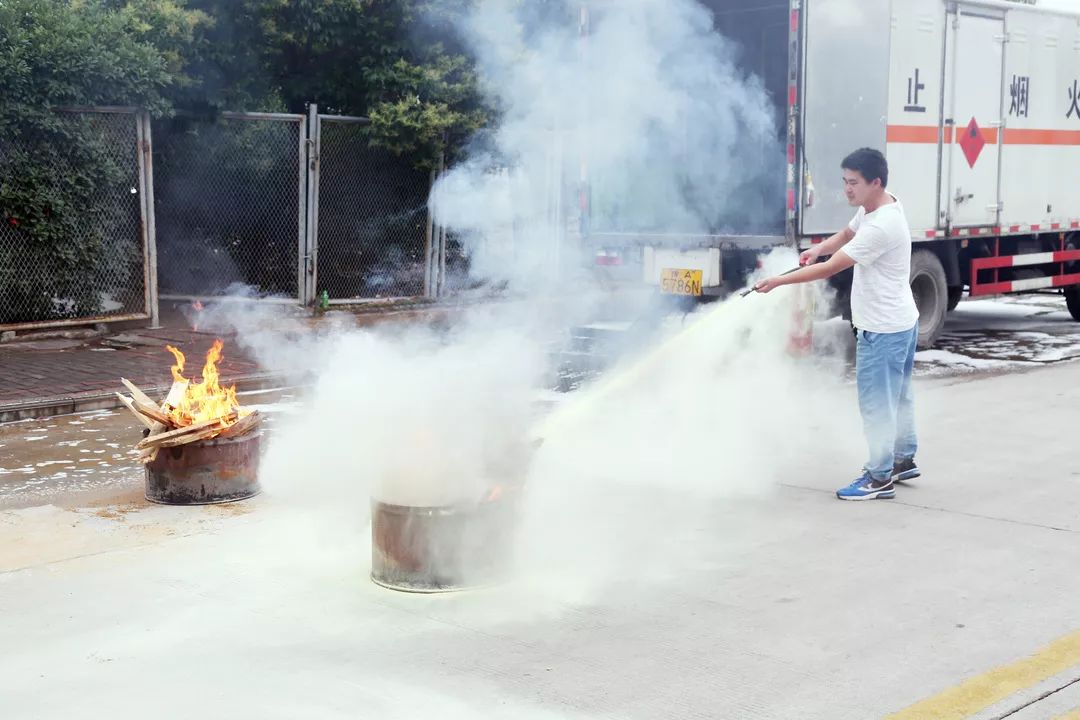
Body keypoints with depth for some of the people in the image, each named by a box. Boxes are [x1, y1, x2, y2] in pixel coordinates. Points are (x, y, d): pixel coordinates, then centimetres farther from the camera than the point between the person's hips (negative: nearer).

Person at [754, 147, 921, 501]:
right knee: (898, 395, 21)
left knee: (877, 402, -2)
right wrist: (818, 248, 0)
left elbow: (830, 269, -26)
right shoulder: (873, 208, 4)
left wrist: (777, 281, -21)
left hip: (883, 329, -11)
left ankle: (880, 478, 6)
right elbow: (848, 234, 22)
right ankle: (903, 460, 35)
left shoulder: (881, 226, -28)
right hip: (901, 322, 11)